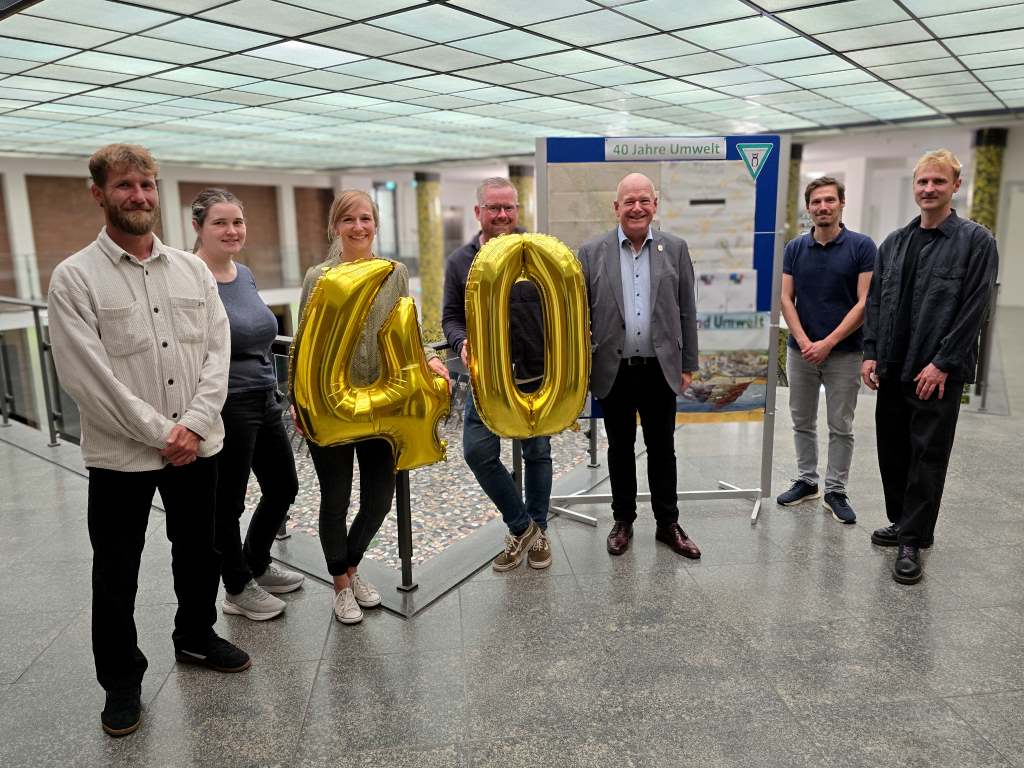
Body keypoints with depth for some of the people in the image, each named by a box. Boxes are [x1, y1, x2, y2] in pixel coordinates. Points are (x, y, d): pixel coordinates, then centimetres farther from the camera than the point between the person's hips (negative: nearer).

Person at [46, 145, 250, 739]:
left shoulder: (192, 268, 4)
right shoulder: (75, 277, -7)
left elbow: (218, 350, -1)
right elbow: (86, 373, -14)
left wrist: (193, 424, -13)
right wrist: (161, 433, -16)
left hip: (197, 445, 4)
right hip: (121, 454, -3)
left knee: (199, 553, 20)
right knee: (117, 576, 12)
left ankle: (196, 637, 43)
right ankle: (122, 681, 32)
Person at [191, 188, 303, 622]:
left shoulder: (245, 274, 9)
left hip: (264, 402, 8)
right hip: (225, 407, -8)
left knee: (283, 488, 18)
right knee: (228, 502, 8)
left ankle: (257, 565, 40)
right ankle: (238, 589, 28)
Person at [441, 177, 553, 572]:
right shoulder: (460, 262, 3)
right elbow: (451, 316, 7)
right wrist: (462, 342, -14)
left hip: (538, 376, -1)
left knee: (537, 453, 11)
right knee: (478, 452, -7)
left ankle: (538, 530, 30)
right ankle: (521, 526, 13)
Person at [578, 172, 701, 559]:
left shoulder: (675, 248, 3)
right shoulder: (592, 252, 0)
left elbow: (686, 311, 5)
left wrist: (688, 365, 4)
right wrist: (581, 365, -1)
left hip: (661, 369, 1)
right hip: (614, 371, 0)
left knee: (662, 449, 11)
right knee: (620, 449, 12)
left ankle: (668, 524, 26)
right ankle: (623, 521, 27)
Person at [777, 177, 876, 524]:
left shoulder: (861, 246, -6)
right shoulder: (795, 248, 3)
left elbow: (864, 302, -10)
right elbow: (786, 299, 0)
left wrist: (828, 343, -16)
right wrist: (804, 342, -12)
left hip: (844, 352, -3)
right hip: (800, 350, 3)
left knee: (841, 427, 5)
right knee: (802, 422, 11)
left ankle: (836, 491, 17)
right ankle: (807, 481, 26)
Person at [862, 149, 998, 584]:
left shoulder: (976, 241, -4)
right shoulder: (893, 243, 11)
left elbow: (974, 309, -10)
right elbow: (875, 301, 10)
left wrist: (942, 364, -15)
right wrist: (871, 353, 1)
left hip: (938, 371, -5)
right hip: (892, 368, 5)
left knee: (927, 455, 1)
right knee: (892, 449, 12)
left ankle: (912, 541, 10)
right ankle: (903, 522, 28)